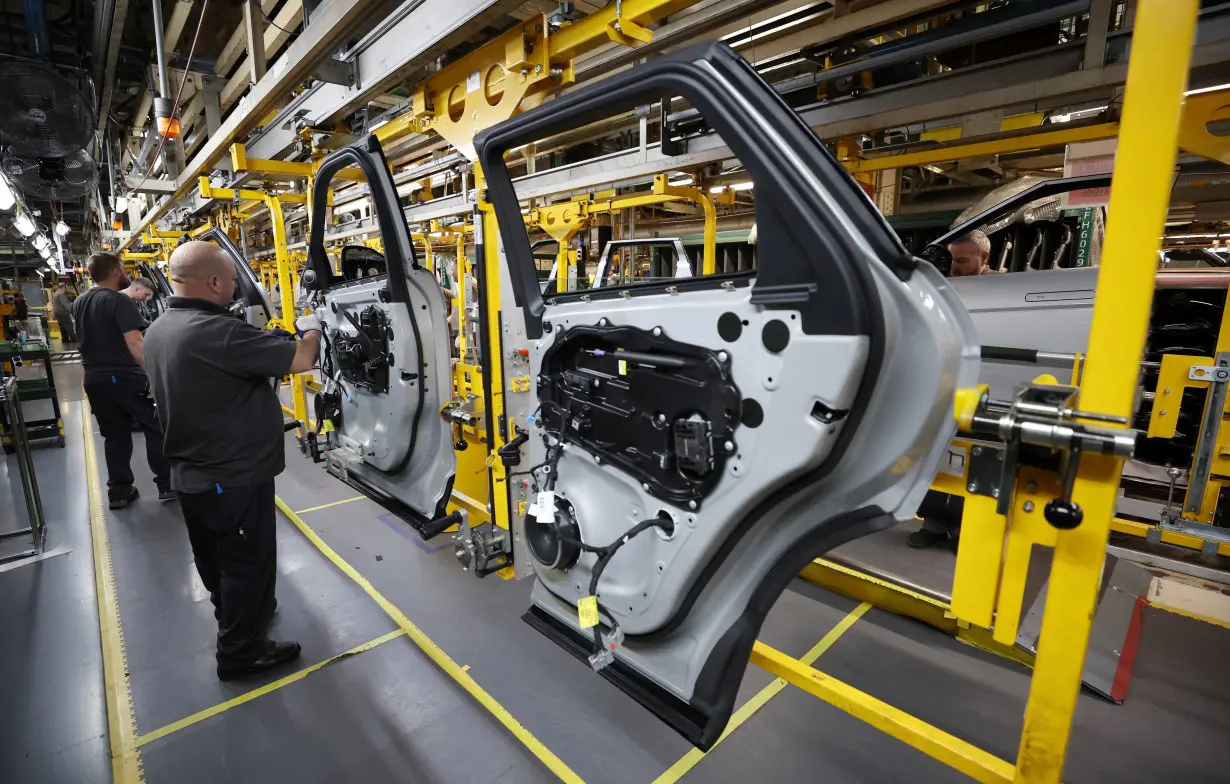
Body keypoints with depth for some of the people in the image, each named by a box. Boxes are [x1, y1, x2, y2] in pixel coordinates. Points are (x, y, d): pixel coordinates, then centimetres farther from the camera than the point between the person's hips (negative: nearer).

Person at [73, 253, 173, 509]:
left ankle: (118, 491, 16)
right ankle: (167, 485, 5)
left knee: (114, 436, 13)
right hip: (125, 378, -8)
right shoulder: (119, 301, -16)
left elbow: (86, 340, 24)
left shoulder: (78, 303, 11)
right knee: (157, 429, 3)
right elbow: (134, 343, -24)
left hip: (94, 379, 8)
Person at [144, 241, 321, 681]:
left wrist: (263, 346, 5)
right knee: (248, 560, 7)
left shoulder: (158, 331, 3)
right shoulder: (216, 333, -28)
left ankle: (234, 613, 47)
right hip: (234, 476, -9)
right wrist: (311, 330, -3)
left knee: (215, 557, 25)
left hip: (190, 472, 9)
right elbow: (301, 360, -24)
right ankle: (240, 652, 23)